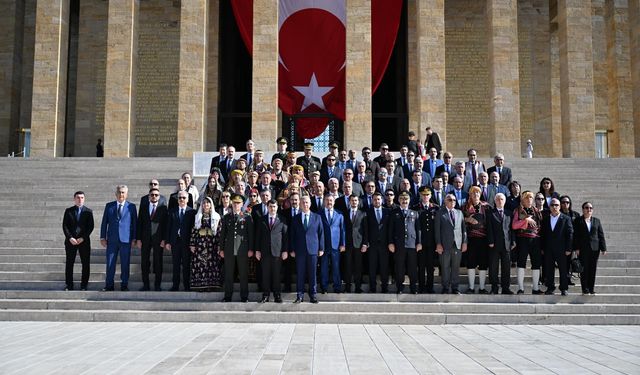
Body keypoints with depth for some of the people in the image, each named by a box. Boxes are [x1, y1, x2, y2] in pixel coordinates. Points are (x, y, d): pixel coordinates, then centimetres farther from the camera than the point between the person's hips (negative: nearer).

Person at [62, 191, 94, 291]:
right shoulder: (68, 211, 8)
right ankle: (69, 285, 9)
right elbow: (65, 226, 3)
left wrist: (83, 238, -11)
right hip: (70, 241, 1)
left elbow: (91, 226, 0)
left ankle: (84, 285, 6)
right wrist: (70, 238, -10)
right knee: (69, 263, 3)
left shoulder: (88, 211, 5)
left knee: (86, 263, -1)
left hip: (84, 241, -1)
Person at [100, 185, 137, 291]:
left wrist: (134, 238, -1)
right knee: (110, 263, 3)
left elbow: (134, 223, 5)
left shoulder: (131, 206, 4)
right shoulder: (109, 206, 8)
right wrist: (103, 237, 3)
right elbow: (104, 222, 9)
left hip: (126, 239, -1)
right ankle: (109, 285, 11)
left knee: (125, 264, 3)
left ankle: (124, 285, 12)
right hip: (112, 240, 1)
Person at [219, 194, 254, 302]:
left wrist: (250, 249, -3)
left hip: (243, 250, -2)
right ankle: (227, 296, 11)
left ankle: (244, 297, 10)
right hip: (229, 250, 2)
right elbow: (222, 234, 11)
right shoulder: (226, 217, 11)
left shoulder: (247, 217, 4)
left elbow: (251, 234, 2)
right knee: (228, 275, 4)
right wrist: (221, 249, 6)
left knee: (243, 274, 2)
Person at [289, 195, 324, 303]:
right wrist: (292, 249, 0)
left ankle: (313, 295, 12)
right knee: (300, 274, 2)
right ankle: (300, 295, 10)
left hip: (313, 249, 0)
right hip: (299, 250, 0)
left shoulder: (317, 217, 7)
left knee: (312, 274, 3)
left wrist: (321, 248, 1)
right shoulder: (295, 219, 8)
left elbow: (321, 233, 6)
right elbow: (291, 235, 7)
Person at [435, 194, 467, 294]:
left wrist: (464, 242, 4)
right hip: (445, 245, -3)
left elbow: (463, 228, 12)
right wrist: (438, 244, -8)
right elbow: (437, 230, -2)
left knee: (456, 267, 6)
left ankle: (455, 288, 14)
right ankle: (445, 288, 11)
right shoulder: (440, 213, 3)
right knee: (445, 268, 2)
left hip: (458, 244, 3)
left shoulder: (459, 213, 13)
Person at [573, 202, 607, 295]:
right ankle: (585, 290, 5)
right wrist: (576, 248, -9)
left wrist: (603, 248, 2)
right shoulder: (578, 221, 2)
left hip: (594, 249, 2)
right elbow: (575, 236, -2)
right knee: (584, 269, -1)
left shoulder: (596, 221, 10)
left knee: (593, 269, 5)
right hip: (582, 249, -2)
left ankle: (592, 289, 12)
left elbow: (601, 235, 8)